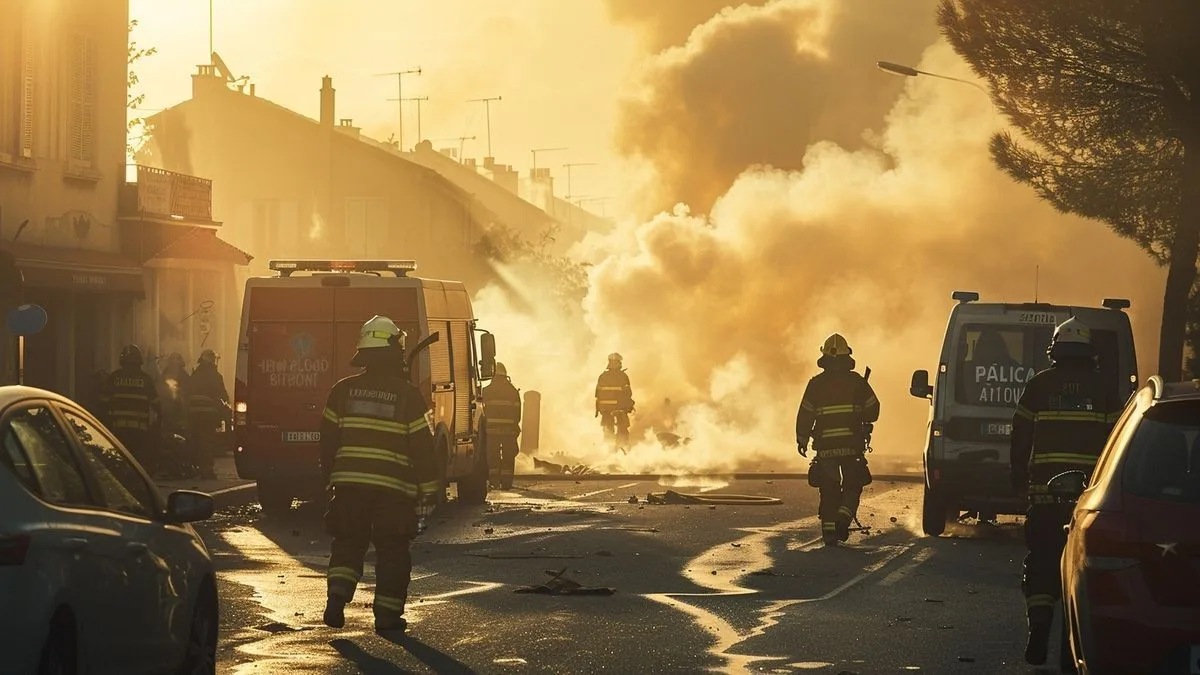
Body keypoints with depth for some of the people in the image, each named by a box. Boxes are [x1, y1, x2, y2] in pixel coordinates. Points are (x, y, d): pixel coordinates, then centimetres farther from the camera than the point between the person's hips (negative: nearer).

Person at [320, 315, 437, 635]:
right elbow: (421, 445, -5)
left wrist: (330, 476, 18)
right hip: (394, 486, -2)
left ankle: (337, 597, -4)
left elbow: (328, 438, 7)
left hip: (349, 480, 2)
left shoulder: (343, 390, 2)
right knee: (392, 550, 6)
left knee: (348, 544, 15)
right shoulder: (408, 395, -6)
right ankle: (387, 614, 4)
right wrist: (428, 486, 4)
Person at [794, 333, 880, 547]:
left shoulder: (816, 383, 0)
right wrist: (864, 424, 24)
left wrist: (802, 440, 11)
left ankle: (829, 529, 3)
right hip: (852, 445, -1)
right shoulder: (857, 381, 1)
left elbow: (805, 415, 0)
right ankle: (843, 518, -12)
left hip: (826, 446, 1)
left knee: (829, 489, 8)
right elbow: (873, 408, 3)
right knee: (853, 485, 10)